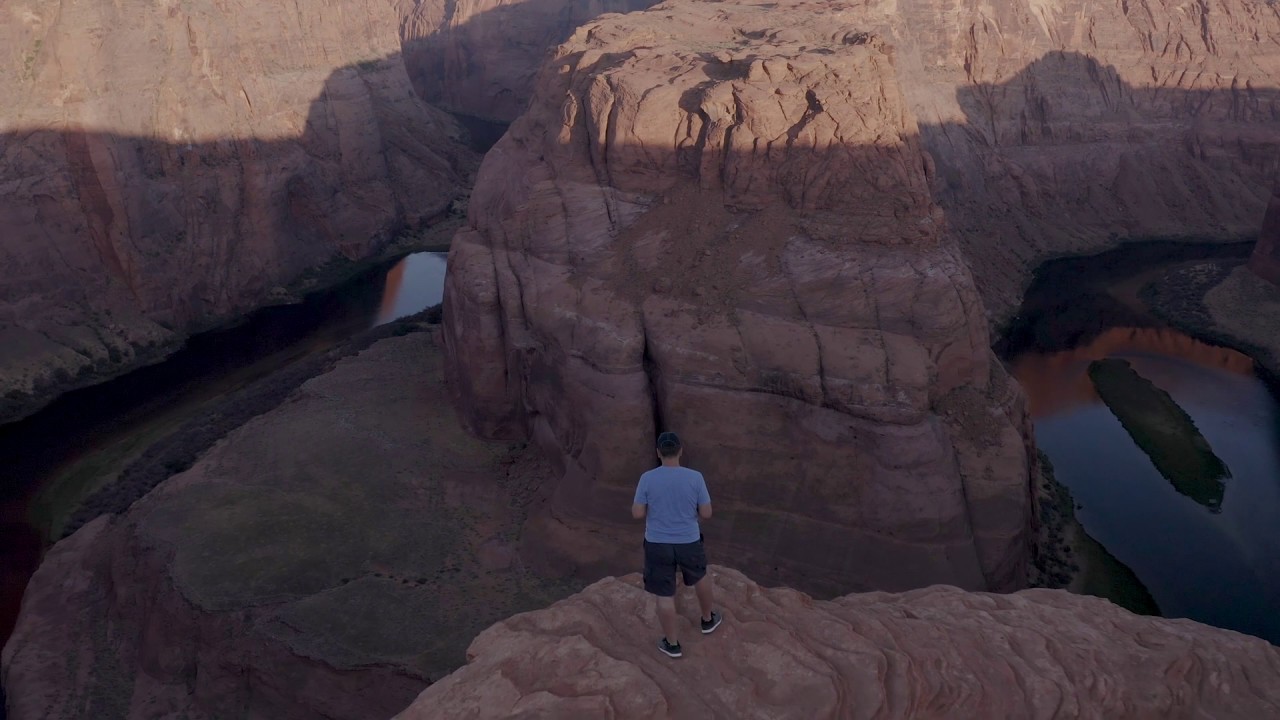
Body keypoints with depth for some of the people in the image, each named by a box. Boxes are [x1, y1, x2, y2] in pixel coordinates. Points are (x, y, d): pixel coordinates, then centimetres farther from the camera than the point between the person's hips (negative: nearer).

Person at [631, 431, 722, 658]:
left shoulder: (647, 479, -14)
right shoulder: (695, 477, -14)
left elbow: (637, 514, -9)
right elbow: (706, 513, -8)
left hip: (657, 545, -1)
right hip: (689, 543, 1)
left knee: (665, 595, 12)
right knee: (700, 576, 28)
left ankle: (672, 644, 23)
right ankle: (708, 620, 46)